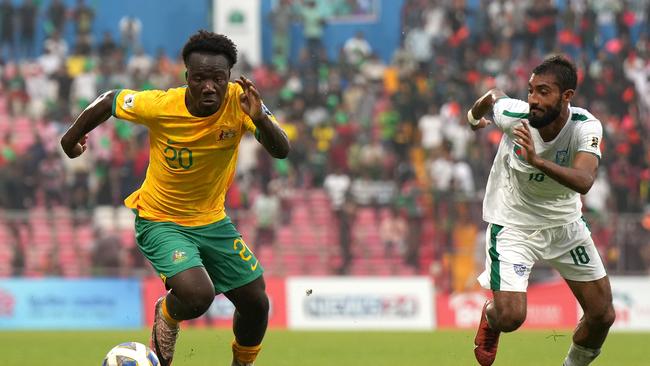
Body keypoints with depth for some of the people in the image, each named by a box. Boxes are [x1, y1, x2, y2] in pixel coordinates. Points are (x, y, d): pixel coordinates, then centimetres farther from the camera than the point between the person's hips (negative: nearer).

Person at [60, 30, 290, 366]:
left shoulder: (239, 101, -19)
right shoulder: (160, 106, -24)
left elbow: (281, 151, -28)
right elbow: (109, 101, -5)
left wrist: (260, 119, -48)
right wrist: (74, 135, 10)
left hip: (212, 221, 4)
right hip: (160, 221, -4)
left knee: (256, 303, 6)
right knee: (197, 297, -26)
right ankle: (167, 316, 12)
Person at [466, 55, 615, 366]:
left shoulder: (586, 127, -25)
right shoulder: (513, 115, -25)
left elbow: (583, 181, -43)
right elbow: (494, 96, 1)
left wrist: (537, 160, -57)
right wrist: (474, 115, 24)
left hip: (565, 222, 2)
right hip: (512, 224, -2)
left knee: (603, 316, 3)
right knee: (510, 317, -17)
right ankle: (490, 317, 21)